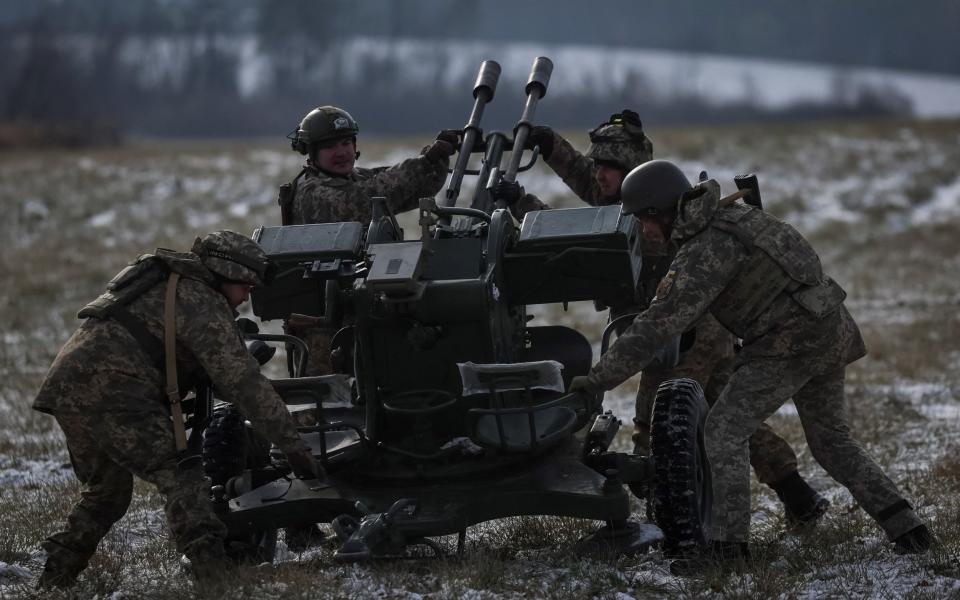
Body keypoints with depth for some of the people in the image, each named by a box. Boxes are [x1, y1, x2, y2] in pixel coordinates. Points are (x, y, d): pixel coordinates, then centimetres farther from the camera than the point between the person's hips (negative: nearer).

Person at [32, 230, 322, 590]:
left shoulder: (164, 286, 27)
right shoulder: (203, 304, -1)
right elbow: (243, 382, -6)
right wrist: (293, 446, -5)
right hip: (109, 390, -9)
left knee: (105, 491, 23)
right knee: (179, 477, -10)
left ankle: (54, 580, 24)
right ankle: (212, 571, -25)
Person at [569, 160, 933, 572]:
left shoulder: (703, 253, -18)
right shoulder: (729, 212, 10)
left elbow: (656, 326, -22)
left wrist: (598, 379, -18)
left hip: (790, 343, -10)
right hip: (832, 330, 10)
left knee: (726, 429, -9)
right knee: (831, 438, 21)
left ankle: (727, 540, -17)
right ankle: (905, 527, 18)